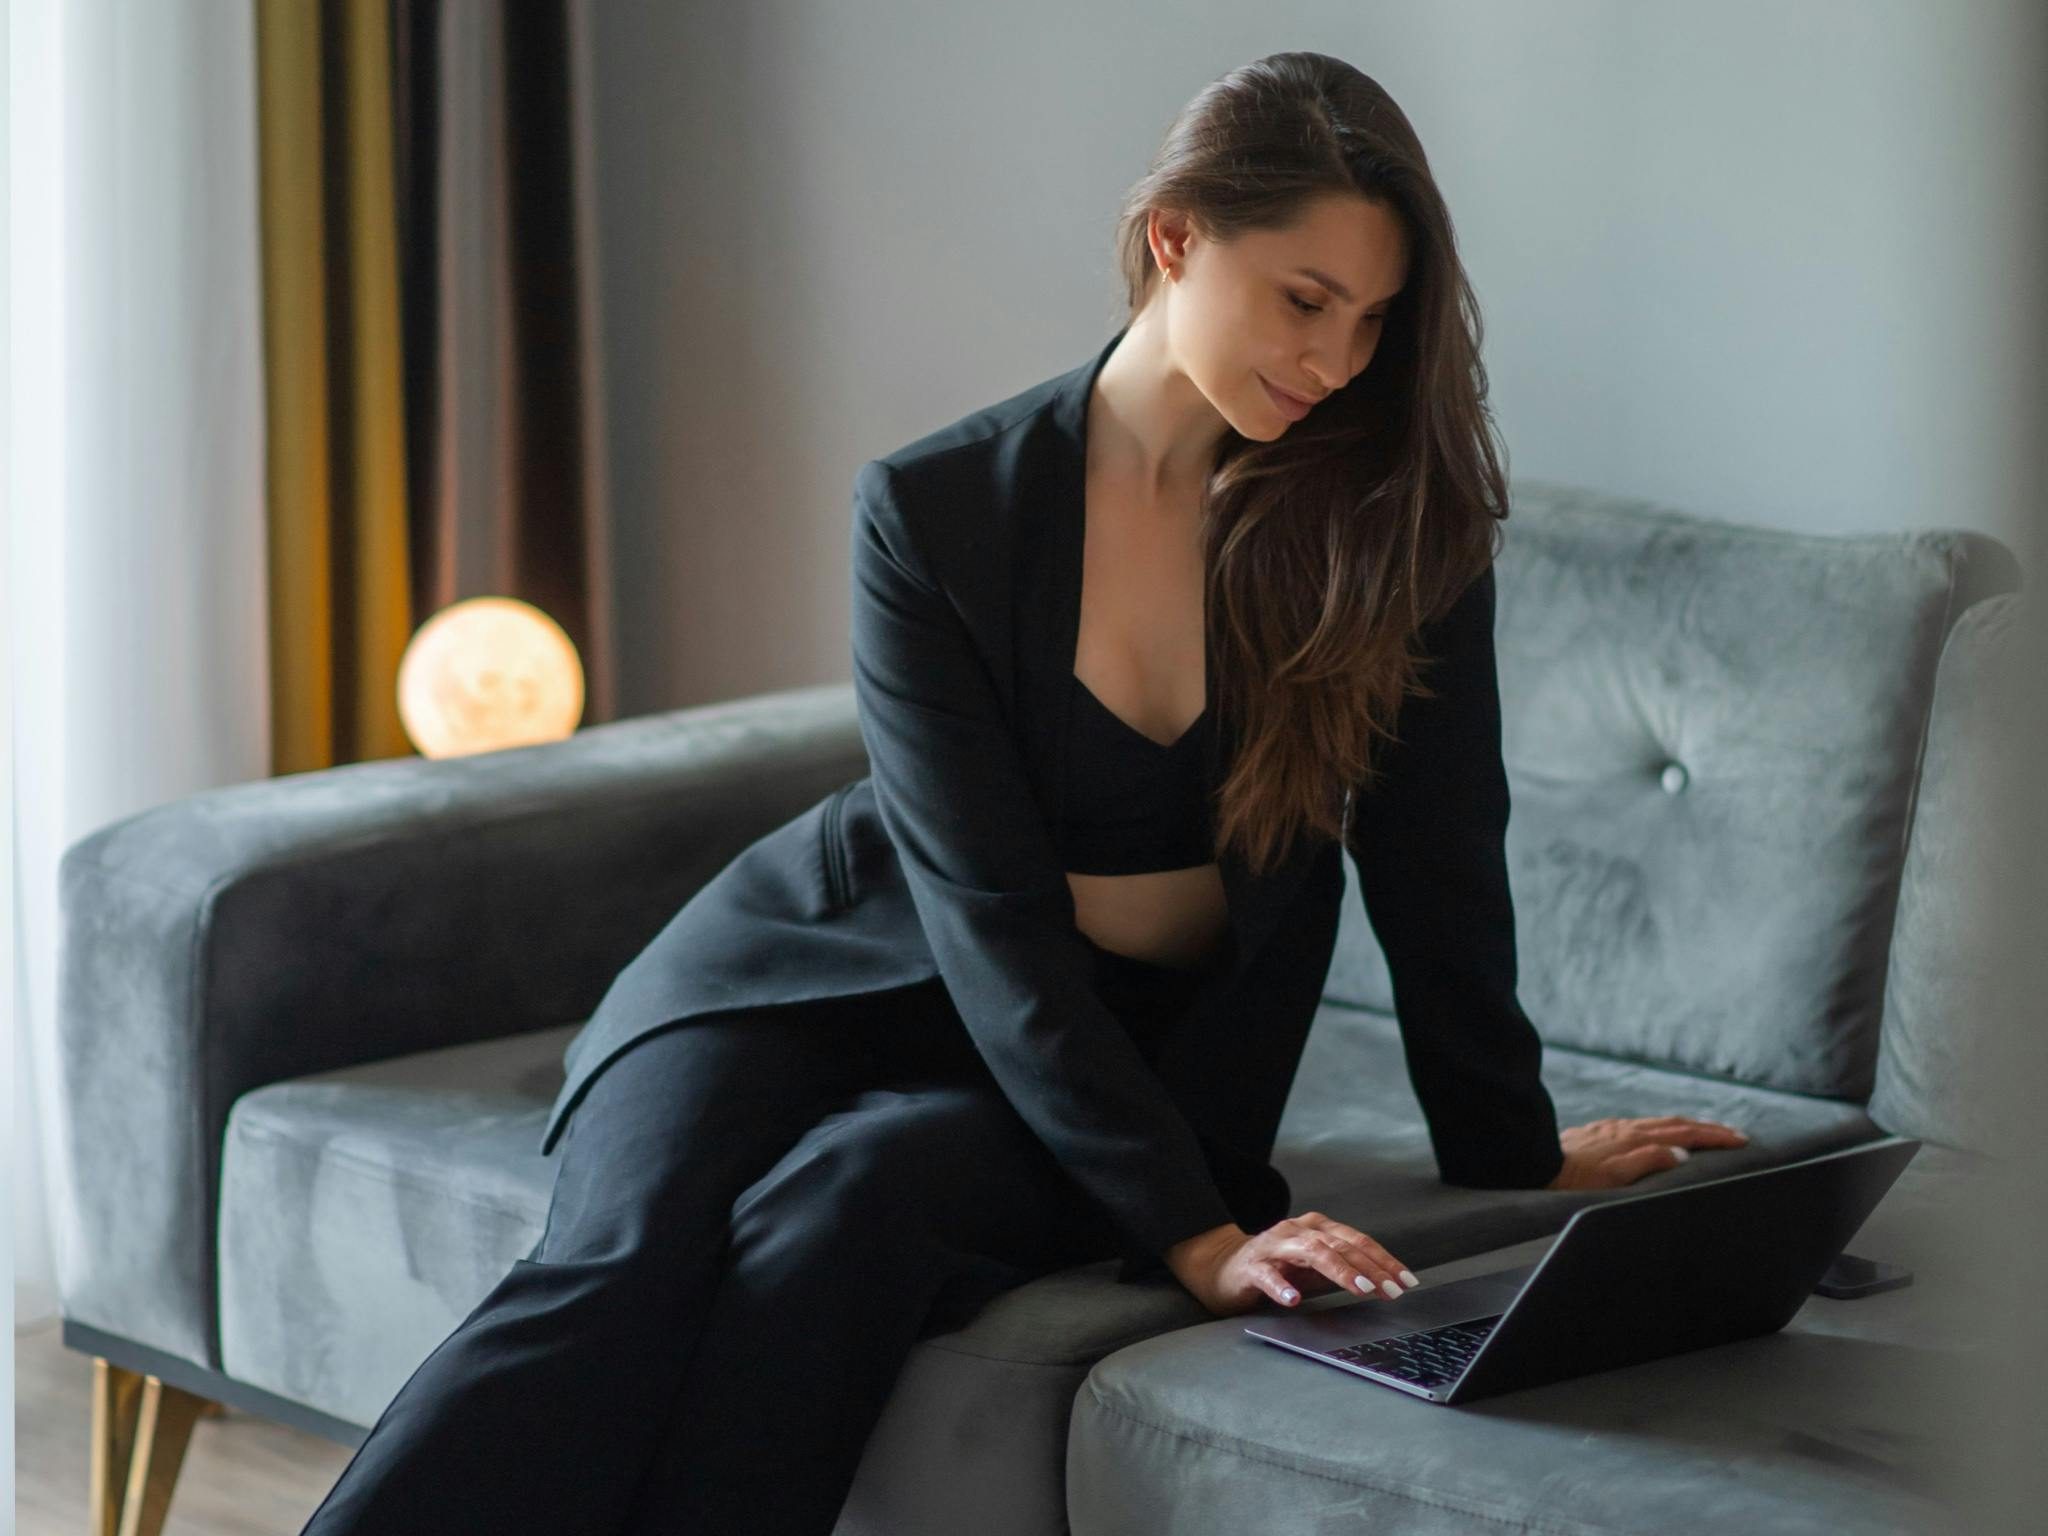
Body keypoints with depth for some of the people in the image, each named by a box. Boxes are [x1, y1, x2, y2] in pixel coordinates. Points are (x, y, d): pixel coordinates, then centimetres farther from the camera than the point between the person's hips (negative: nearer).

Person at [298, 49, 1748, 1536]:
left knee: (852, 1195, -33)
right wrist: (1195, 1233, -26)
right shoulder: (935, 510, -14)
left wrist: (1518, 1152, 8)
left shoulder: (1397, 519, -9)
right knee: (624, 1256, -31)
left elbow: (1435, 859, 2)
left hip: (1144, 1043, 1)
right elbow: (992, 921, -18)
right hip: (826, 972, -1)